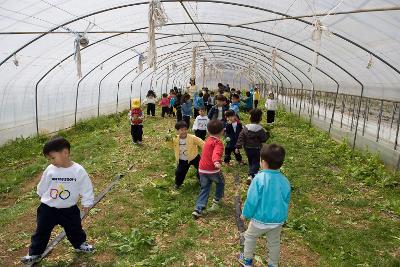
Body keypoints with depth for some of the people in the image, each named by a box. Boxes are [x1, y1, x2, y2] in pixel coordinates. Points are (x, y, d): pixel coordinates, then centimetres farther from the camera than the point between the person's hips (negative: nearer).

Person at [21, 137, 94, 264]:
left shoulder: (79, 170, -19)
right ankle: (34, 254, 33)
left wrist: (87, 203, -3)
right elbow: (42, 187, 5)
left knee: (75, 229, 18)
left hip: (69, 210, -1)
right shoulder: (50, 170, -13)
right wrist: (44, 198, 15)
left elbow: (86, 188, -9)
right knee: (41, 232, 14)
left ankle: (80, 245, 43)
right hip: (48, 209, 1)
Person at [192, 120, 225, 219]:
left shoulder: (208, 140, 13)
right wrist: (217, 162, -52)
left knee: (204, 189, 10)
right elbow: (216, 153, -34)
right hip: (213, 170, -6)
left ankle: (198, 210, -1)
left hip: (202, 169, 6)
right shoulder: (218, 142, -12)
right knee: (220, 183, 24)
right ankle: (216, 200, 33)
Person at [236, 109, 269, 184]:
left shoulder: (245, 128, -6)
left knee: (251, 162, 21)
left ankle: (251, 174, 29)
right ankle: (251, 175, -16)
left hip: (247, 148, 4)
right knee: (256, 163, 4)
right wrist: (267, 134, 9)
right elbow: (264, 139, -9)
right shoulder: (260, 130, -17)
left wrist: (238, 147, -4)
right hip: (256, 149, -4)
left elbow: (241, 138, -7)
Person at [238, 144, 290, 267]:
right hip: (278, 220, 4)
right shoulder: (285, 181, -10)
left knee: (250, 236, 23)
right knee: (274, 242, 25)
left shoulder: (259, 178, -26)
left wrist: (246, 214, -3)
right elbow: (286, 201, 3)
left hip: (261, 219, -4)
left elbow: (252, 200, -20)